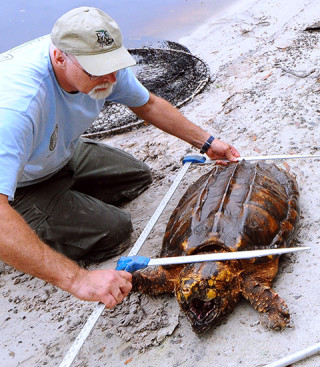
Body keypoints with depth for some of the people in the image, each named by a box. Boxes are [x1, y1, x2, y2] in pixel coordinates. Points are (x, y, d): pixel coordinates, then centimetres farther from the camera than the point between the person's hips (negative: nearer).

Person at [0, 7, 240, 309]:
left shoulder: (104, 65, -19)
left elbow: (148, 105, 2)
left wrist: (206, 142, 0)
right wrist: (76, 279, -56)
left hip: (61, 155, 7)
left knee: (137, 177, 9)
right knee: (114, 231, -16)